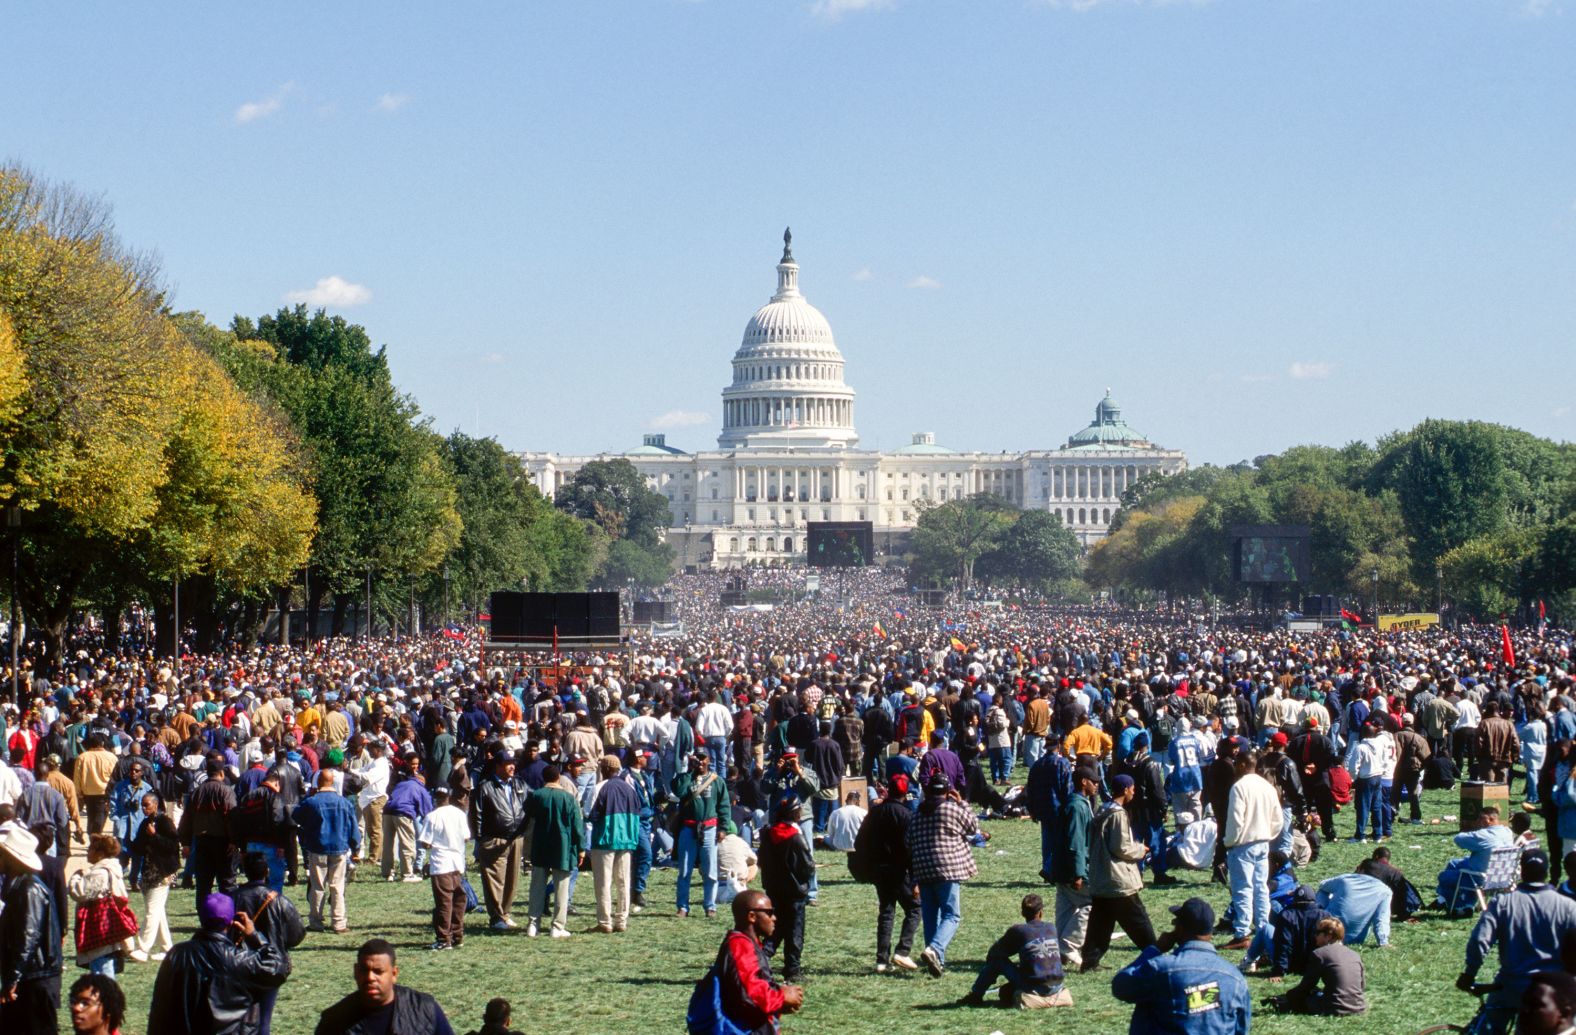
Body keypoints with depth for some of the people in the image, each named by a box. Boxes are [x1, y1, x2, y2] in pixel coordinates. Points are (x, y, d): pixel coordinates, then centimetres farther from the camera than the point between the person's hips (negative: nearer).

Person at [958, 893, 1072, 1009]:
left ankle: (975, 996, 12)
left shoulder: (1018, 930, -3)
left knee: (996, 959, 10)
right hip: (1056, 987, 5)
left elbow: (993, 952, 7)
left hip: (1032, 988, -5)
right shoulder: (1052, 928, 9)